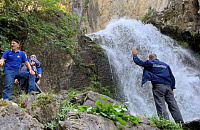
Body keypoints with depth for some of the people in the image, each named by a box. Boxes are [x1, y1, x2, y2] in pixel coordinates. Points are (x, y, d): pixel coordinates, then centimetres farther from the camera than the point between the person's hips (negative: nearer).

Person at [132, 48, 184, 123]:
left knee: (161, 106, -10)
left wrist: (134, 54, 36)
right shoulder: (166, 65, 24)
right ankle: (180, 123, -3)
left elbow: (138, 62, 18)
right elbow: (172, 77, 22)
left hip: (158, 86, -5)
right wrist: (172, 89, 23)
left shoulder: (149, 63, 10)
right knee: (173, 105, 3)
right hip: (168, 86, 5)